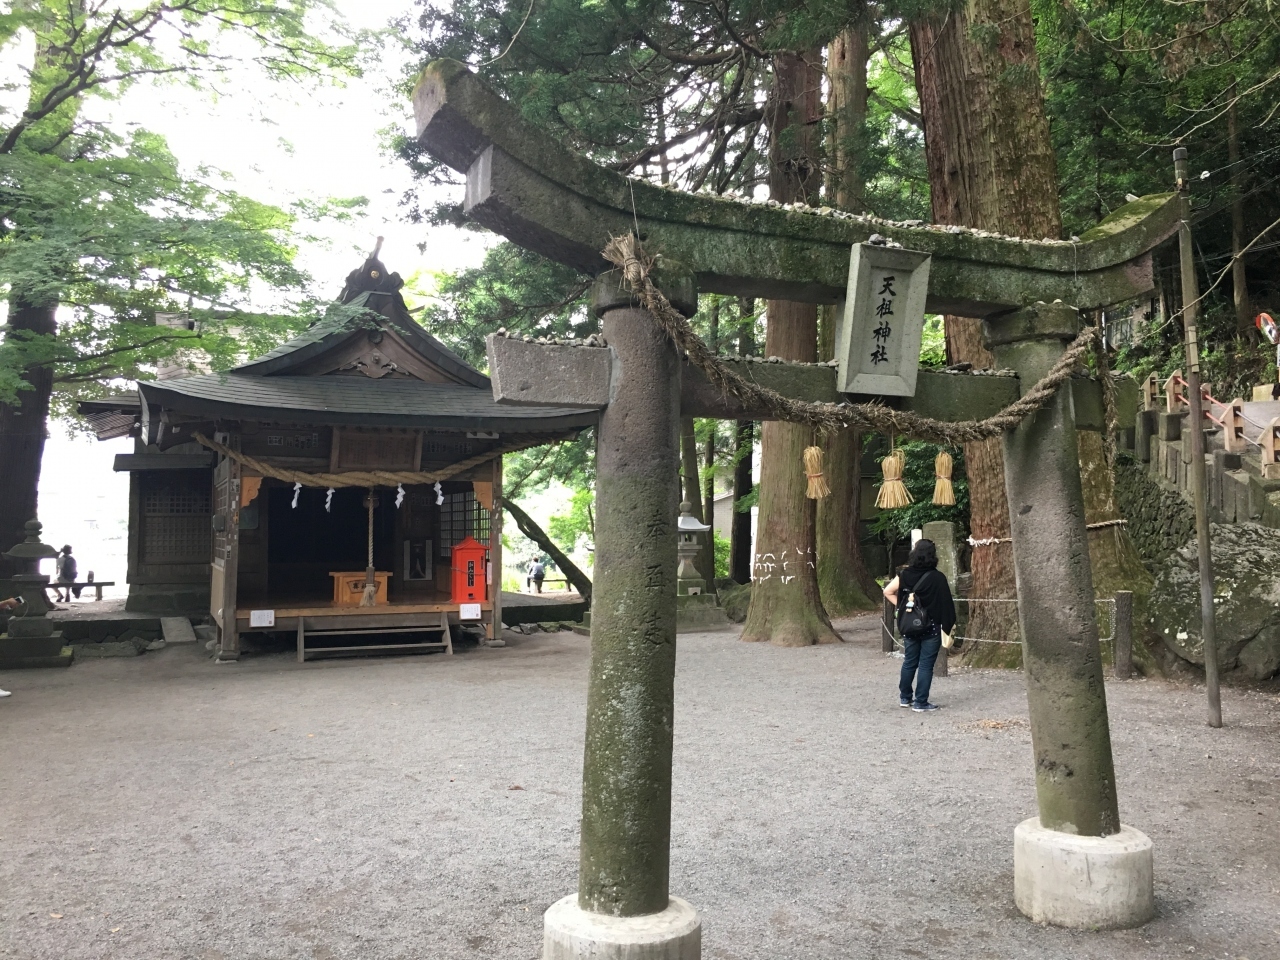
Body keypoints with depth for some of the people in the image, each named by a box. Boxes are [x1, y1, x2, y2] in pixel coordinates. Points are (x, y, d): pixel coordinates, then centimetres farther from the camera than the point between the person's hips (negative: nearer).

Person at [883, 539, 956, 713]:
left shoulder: (905, 574, -2)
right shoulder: (938, 578, -12)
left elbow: (888, 591, -1)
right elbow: (946, 602, -11)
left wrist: (901, 606, 4)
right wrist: (950, 624, -3)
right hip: (931, 627, -4)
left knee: (909, 662, 17)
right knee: (926, 665, 2)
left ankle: (905, 698, 27)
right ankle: (921, 703, 5)